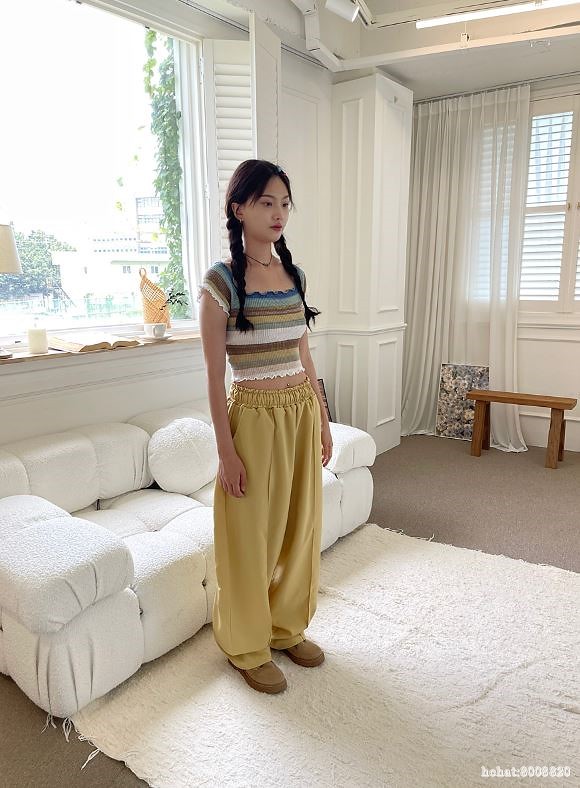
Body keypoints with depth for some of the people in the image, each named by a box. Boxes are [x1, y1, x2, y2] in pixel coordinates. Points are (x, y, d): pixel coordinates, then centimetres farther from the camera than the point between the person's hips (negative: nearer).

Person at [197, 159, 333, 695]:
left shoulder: (294, 275, 7)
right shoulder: (220, 281, -11)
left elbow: (304, 356, 13)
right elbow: (214, 376, -11)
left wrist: (323, 420, 12)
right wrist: (226, 451, -13)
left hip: (302, 413, 7)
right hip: (254, 417, -6)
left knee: (300, 527, 16)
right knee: (250, 536, 8)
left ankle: (288, 627, 39)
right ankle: (248, 647, 30)